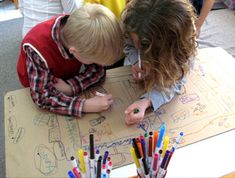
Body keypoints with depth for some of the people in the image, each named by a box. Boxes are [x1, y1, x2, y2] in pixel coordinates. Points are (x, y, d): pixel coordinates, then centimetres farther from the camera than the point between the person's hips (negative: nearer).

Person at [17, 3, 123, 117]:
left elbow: (97, 70, -17)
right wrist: (86, 105, -45)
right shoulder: (39, 50, -38)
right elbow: (43, 97, -36)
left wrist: (70, 87, -34)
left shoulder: (86, 38, -27)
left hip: (69, 81, 4)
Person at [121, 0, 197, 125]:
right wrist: (136, 61, -41)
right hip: (136, 64, 2)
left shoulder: (182, 41, -46)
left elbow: (175, 80, -42)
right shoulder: (130, 20, -40)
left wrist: (147, 101, -60)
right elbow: (128, 46, -18)